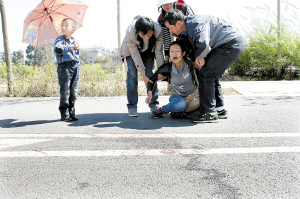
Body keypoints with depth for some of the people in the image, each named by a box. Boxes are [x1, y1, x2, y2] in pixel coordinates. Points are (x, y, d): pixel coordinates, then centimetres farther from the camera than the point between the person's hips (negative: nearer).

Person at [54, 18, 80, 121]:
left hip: (75, 67, 5)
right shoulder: (60, 39, 1)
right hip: (64, 67, -5)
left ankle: (71, 113, 14)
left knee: (73, 92, 6)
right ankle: (64, 114, 2)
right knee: (65, 92, -6)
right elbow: (58, 49, -21)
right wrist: (72, 47, -22)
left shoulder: (75, 41, 18)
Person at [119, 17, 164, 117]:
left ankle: (153, 104, 7)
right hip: (131, 49, -1)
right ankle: (132, 107, -5)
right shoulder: (130, 32, -40)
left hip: (149, 50, 2)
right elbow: (135, 54, -31)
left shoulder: (158, 31, -36)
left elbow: (158, 52, -23)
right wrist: (143, 76, -31)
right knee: (132, 75, -10)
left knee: (151, 74, -3)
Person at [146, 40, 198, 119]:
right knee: (181, 104, -36)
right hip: (176, 96, -3)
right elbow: (152, 79, 1)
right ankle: (160, 111, -13)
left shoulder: (190, 64, -17)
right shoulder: (167, 68, -12)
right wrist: (149, 93, -18)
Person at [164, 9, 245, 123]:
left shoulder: (195, 23, -20)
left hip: (231, 45, -10)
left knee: (206, 74, -12)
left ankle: (210, 113, -9)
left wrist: (198, 57, -15)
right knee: (212, 76, 14)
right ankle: (220, 109, 21)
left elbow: (204, 45, -34)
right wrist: (197, 59, 1)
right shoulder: (188, 29, 12)